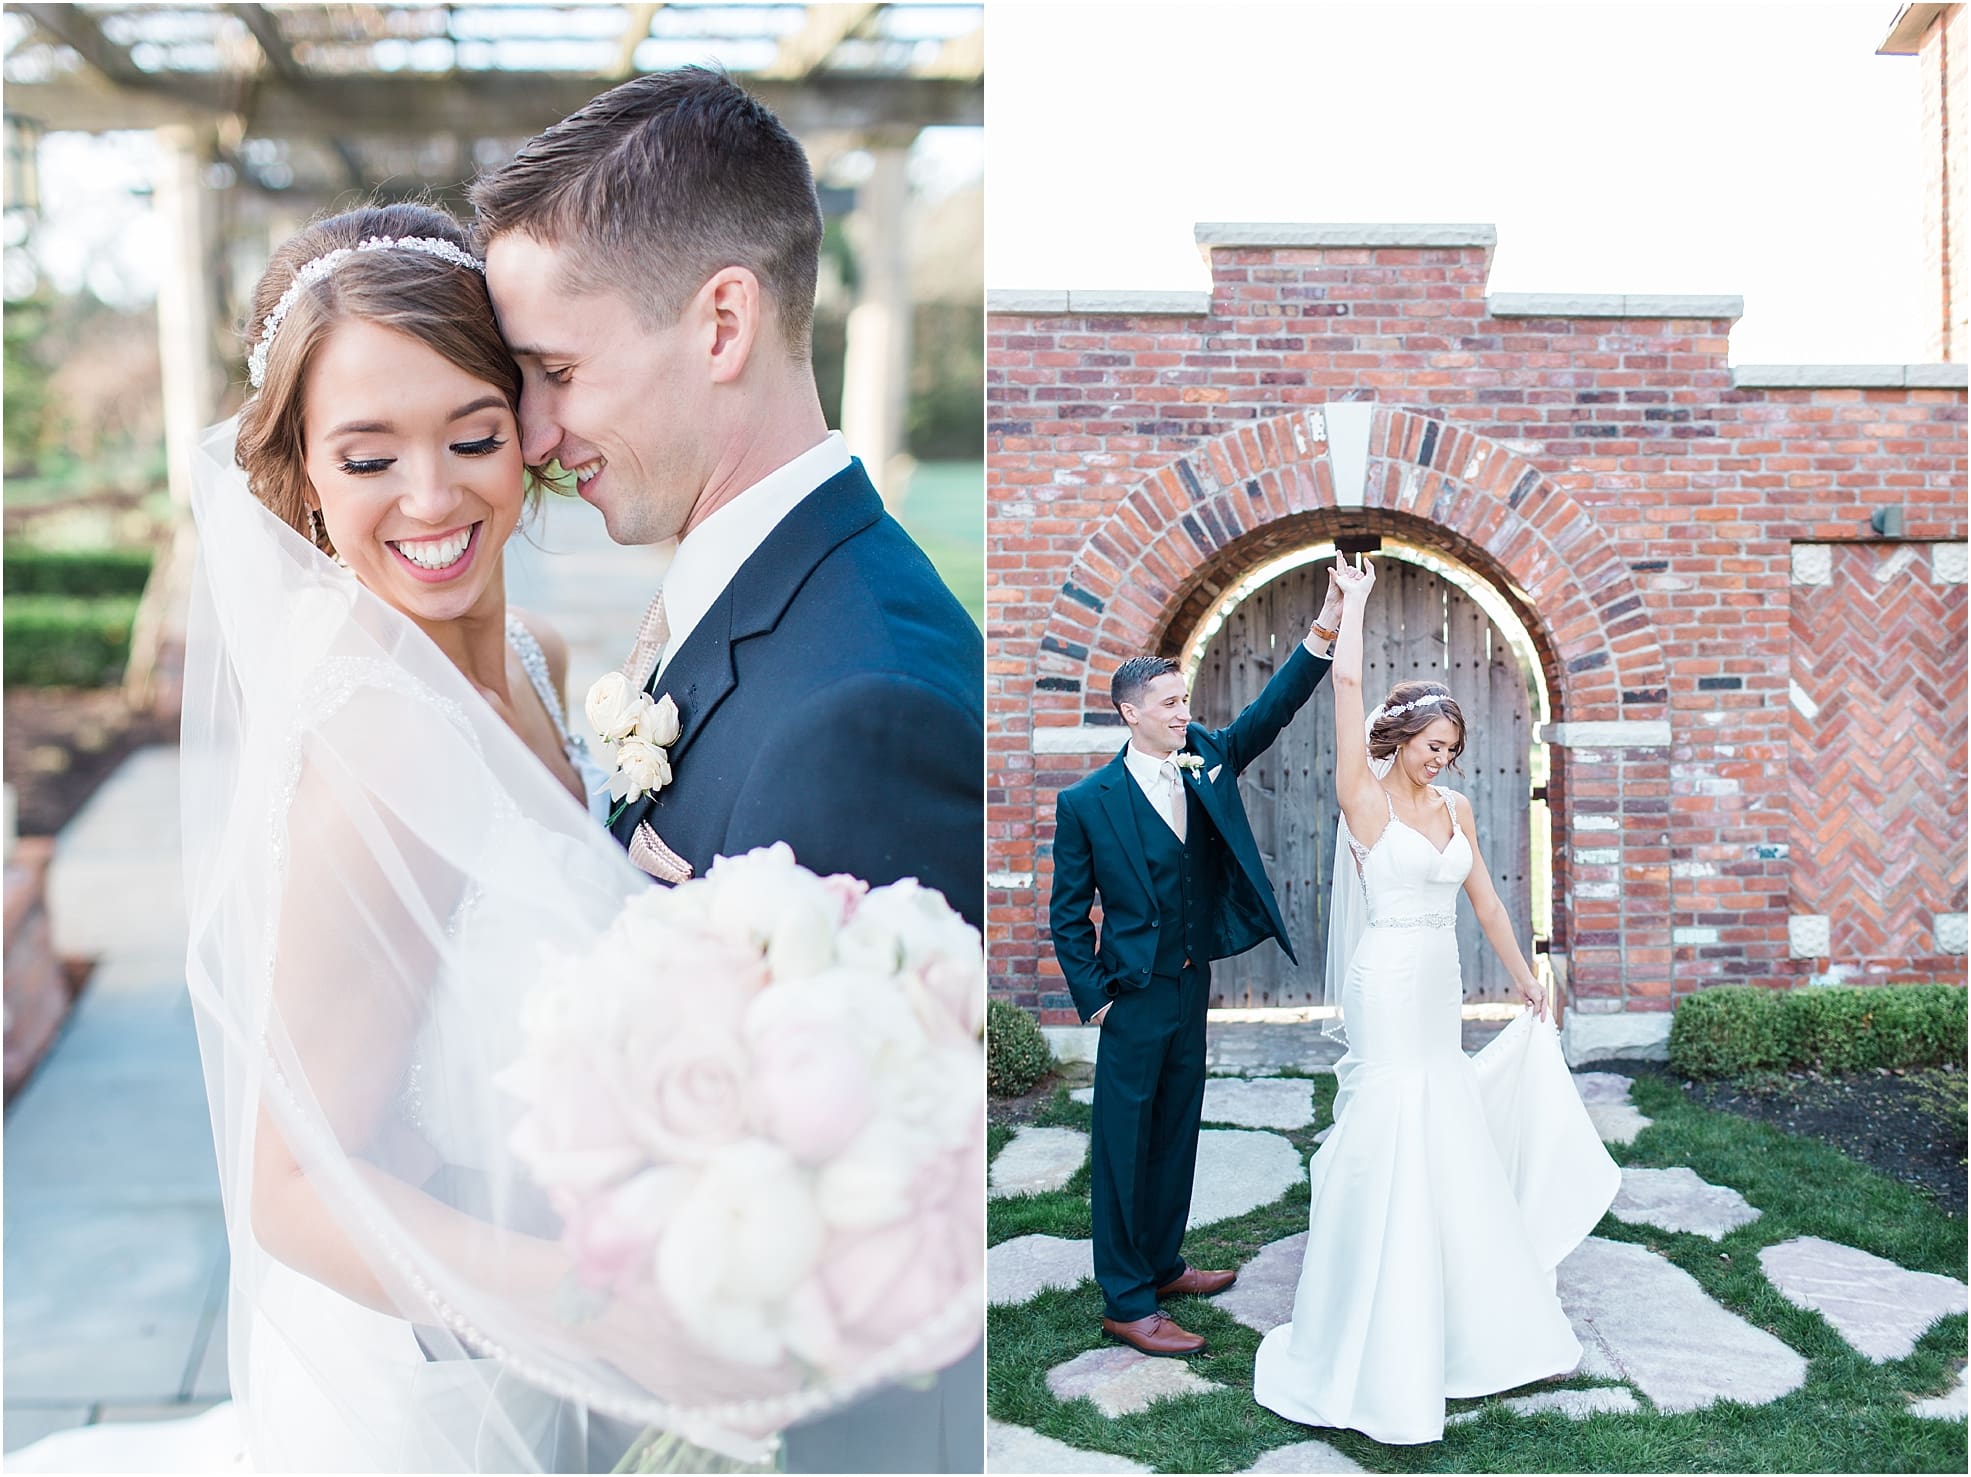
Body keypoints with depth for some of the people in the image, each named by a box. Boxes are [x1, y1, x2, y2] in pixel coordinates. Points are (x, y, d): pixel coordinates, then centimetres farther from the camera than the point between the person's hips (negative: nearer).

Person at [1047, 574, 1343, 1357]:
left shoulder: (1207, 761, 3)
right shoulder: (1088, 802, -11)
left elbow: (1272, 710, -8)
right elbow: (1068, 912, -6)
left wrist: (1324, 631, -20)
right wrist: (1095, 996, -9)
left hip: (1193, 985, 6)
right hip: (1135, 997, -6)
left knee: (1176, 1134, 18)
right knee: (1124, 1146, 1)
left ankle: (1161, 1264, 34)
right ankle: (1126, 1303, 7)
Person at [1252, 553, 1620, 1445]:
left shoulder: (1454, 808, 11)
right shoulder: (1365, 799, -8)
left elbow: (1484, 898, 19)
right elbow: (1347, 682, -15)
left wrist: (1524, 977, 22)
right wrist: (1355, 599, -7)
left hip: (1440, 996, 7)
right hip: (1387, 993, -7)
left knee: (1457, 1161, 15)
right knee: (1388, 1165, -5)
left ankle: (1482, 1333, 28)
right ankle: (1377, 1368, 3)